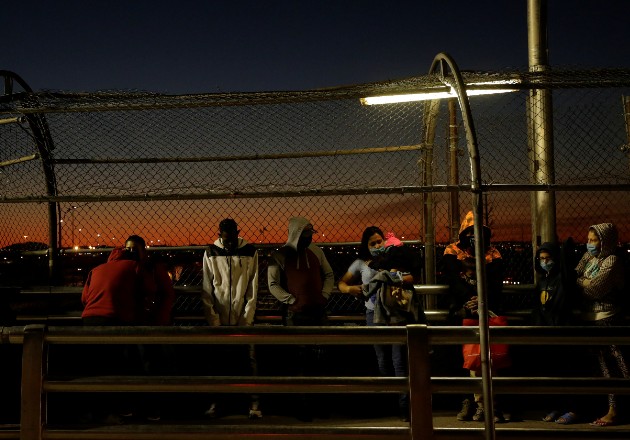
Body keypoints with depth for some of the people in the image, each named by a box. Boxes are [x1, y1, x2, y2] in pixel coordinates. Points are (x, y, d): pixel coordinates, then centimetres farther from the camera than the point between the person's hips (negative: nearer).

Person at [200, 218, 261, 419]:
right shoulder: (210, 254, 2)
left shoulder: (250, 252, 1)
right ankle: (216, 401, 16)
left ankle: (254, 402, 6)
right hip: (220, 319, 1)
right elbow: (206, 290, 0)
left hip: (243, 319, -1)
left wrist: (247, 319, -8)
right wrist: (213, 320, -8)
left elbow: (253, 289, -1)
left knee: (249, 360, 0)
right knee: (220, 360, 6)